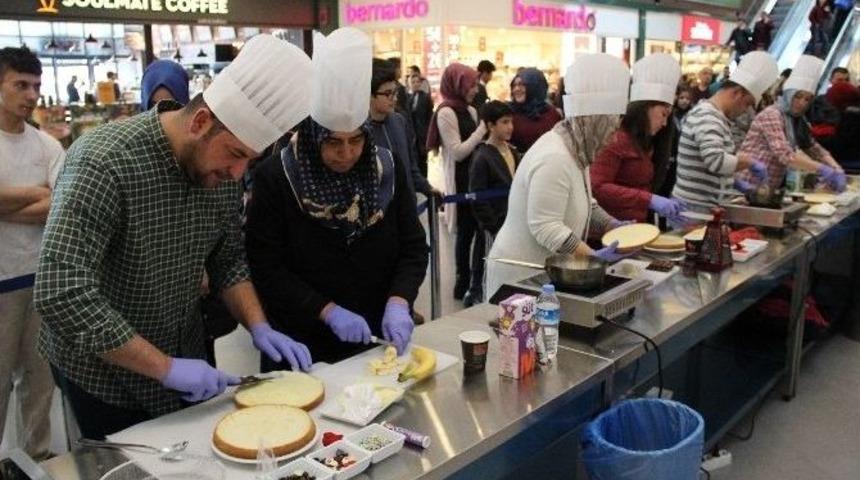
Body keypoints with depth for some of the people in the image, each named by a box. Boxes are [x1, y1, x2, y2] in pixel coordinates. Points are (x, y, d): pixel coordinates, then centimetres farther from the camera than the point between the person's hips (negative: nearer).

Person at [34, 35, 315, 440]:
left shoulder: (221, 170, -8)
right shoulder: (104, 163, -29)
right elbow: (61, 296, -33)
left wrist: (259, 327, -12)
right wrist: (164, 367, -31)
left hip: (185, 357, 6)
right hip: (104, 371, -5)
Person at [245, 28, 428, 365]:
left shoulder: (389, 170, -4)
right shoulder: (275, 176, -14)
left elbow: (414, 248, -1)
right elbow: (264, 267, -14)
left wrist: (398, 302, -18)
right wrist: (327, 311, -21)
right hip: (302, 346, -3)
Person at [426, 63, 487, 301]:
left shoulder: (470, 110, 14)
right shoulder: (446, 112, -11)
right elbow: (458, 152, -15)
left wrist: (486, 131, 4)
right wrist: (482, 129, -14)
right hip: (461, 181, -8)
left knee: (477, 229, 8)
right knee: (467, 231, -3)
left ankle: (475, 282, 15)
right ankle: (466, 282, 8)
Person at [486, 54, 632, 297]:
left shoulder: (575, 150, 7)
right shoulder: (554, 159, -25)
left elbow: (583, 204, 17)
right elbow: (545, 227, -27)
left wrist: (613, 226, 3)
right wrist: (595, 256, -27)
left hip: (541, 269, 10)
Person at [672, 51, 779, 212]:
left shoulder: (714, 115, 15)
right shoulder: (708, 117, -17)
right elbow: (716, 161, -31)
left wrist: (734, 182, 16)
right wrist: (749, 161, -17)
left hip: (706, 205, 10)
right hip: (696, 208, -10)